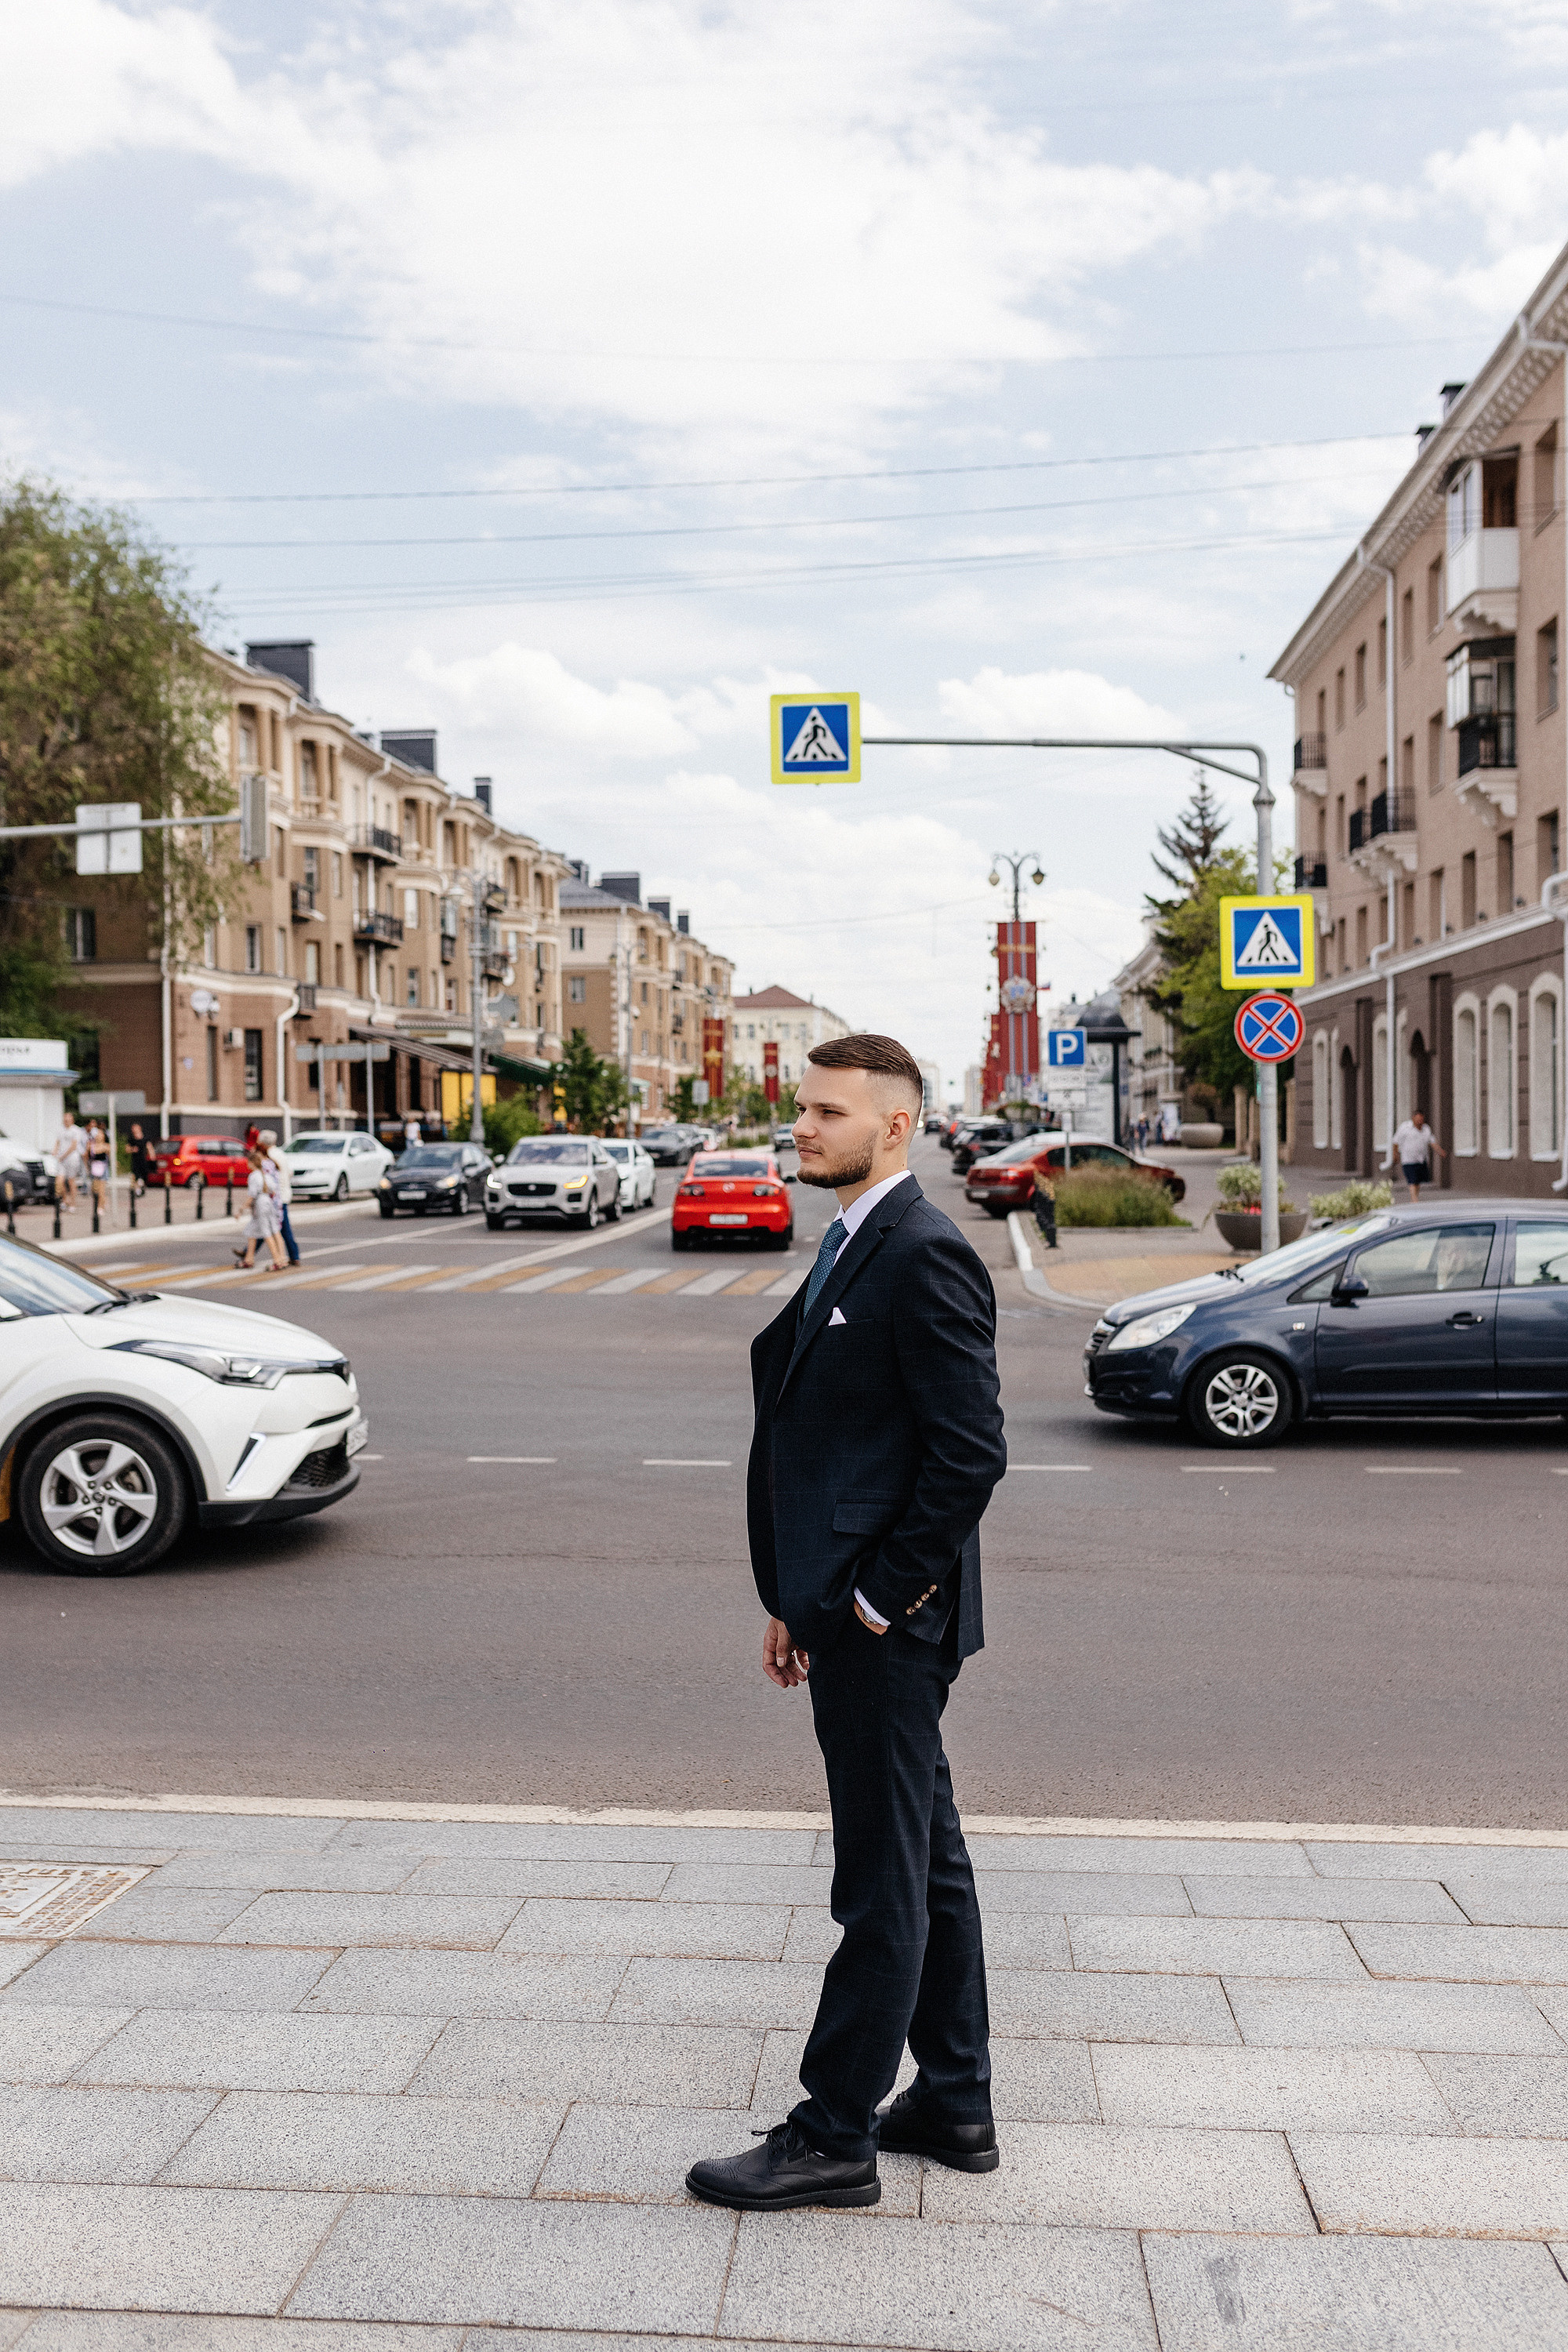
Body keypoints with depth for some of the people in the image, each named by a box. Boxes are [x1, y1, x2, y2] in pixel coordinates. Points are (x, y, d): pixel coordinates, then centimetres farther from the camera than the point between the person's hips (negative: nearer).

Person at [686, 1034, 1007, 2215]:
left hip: (887, 1625, -10)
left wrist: (882, 1599, -16)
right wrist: (799, 1600, 16)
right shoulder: (852, 1247, 14)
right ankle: (955, 2104, 31)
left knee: (884, 1884, 2)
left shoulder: (925, 1255, -17)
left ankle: (834, 2137, 14)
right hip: (852, 1614, 10)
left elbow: (971, 1452, -21)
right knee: (928, 1861, 18)